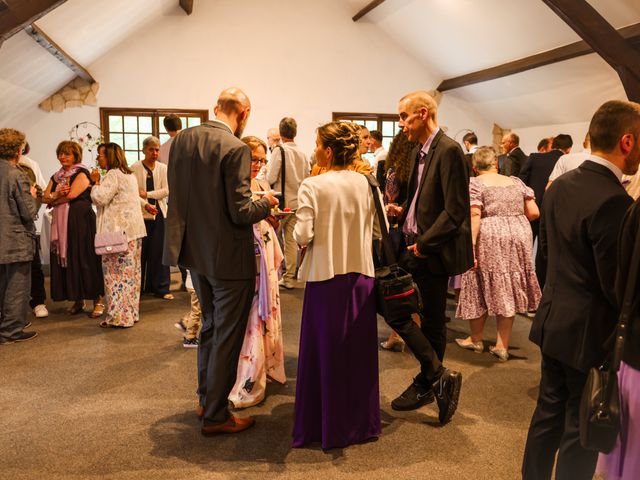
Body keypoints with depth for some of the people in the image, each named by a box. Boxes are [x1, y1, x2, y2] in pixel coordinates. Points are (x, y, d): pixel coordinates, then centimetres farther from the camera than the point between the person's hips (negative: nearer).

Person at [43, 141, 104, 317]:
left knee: (85, 259, -6)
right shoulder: (56, 177, 18)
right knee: (66, 260, 5)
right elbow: (45, 197, 9)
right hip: (62, 223, 7)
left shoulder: (82, 173, -2)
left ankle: (98, 301, 0)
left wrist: (53, 200, -1)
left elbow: (72, 194, -15)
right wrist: (57, 194, -12)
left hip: (81, 221, -6)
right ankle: (77, 301, 15)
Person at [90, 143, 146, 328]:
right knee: (132, 272, 12)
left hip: (119, 231, -10)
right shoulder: (129, 175, 21)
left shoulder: (112, 175, -10)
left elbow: (100, 198, -16)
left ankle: (119, 316, -3)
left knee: (116, 273, -5)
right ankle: (132, 312, 19)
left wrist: (96, 182, -5)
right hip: (135, 229, 10)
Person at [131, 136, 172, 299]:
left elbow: (166, 190, -2)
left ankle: (161, 288, 10)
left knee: (159, 251, 3)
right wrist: (146, 205, -21)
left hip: (159, 213, 2)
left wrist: (147, 194, -11)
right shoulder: (134, 168, -1)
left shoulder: (163, 168, 7)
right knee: (140, 252, 2)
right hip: (140, 214, -2)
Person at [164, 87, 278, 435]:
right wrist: (265, 202, -2)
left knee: (210, 326, 24)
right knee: (227, 336, 7)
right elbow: (241, 212, -21)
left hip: (196, 250, 8)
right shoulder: (235, 149, -20)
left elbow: (177, 193, 8)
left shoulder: (183, 139, 2)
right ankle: (215, 416, 20)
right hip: (228, 257, -8)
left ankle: (206, 399, 37)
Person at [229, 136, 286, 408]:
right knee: (248, 319, -4)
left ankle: (266, 369, 29)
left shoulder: (263, 186, 13)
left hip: (265, 258, 7)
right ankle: (247, 384, 7)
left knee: (267, 314, 13)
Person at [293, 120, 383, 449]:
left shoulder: (312, 186, -11)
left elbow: (303, 236, -15)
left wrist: (298, 233, 6)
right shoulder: (365, 183, 1)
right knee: (359, 351, 14)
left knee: (326, 351, 10)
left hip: (327, 277, -3)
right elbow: (378, 231, 4)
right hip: (361, 275, 4)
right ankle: (362, 423, 28)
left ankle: (329, 428, 22)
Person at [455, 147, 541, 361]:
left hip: (489, 239, -4)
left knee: (482, 288, 10)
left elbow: (474, 217, -12)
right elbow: (534, 212, 9)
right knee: (508, 291, 10)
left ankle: (476, 339, 24)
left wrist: (470, 246, -15)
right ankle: (502, 345, 14)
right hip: (519, 236, 4)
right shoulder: (516, 182, 13)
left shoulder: (474, 183, 0)